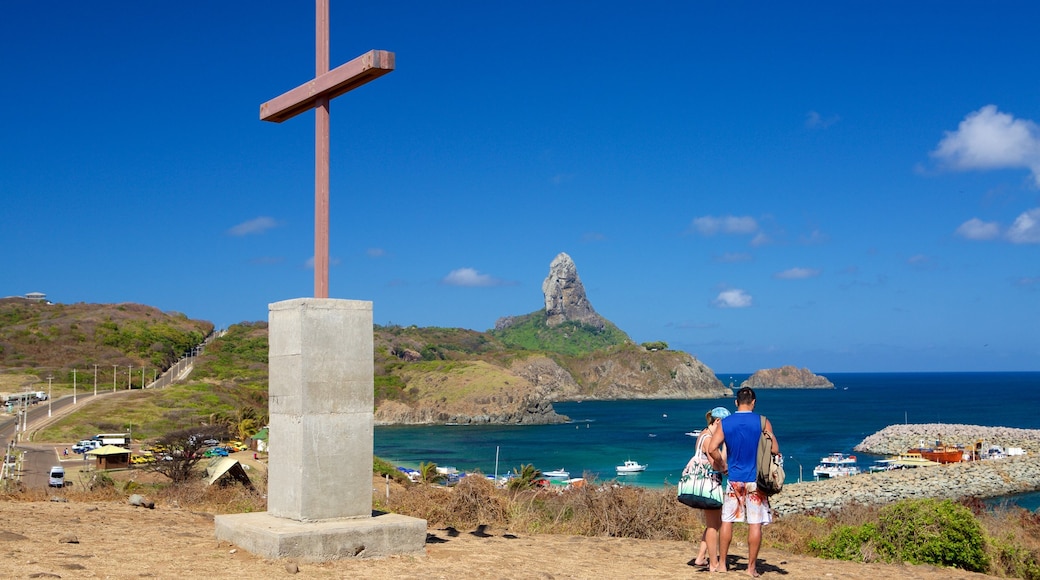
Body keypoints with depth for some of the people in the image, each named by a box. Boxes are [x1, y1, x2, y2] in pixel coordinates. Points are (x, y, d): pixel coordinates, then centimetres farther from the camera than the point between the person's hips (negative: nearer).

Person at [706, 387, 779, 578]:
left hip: (735, 479, 2)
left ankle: (722, 563, 15)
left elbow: (712, 449, -8)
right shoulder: (762, 422, -5)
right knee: (755, 524, 3)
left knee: (727, 521, 11)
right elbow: (774, 450, -7)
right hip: (756, 479, -2)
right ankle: (751, 567, 6)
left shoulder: (724, 423, 0)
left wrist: (722, 466, 6)